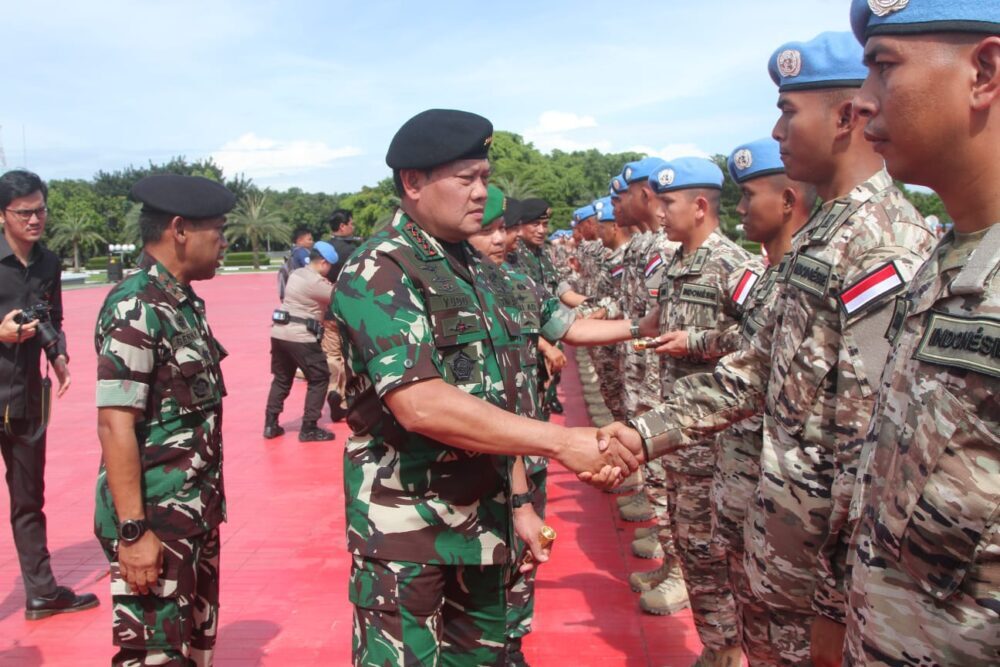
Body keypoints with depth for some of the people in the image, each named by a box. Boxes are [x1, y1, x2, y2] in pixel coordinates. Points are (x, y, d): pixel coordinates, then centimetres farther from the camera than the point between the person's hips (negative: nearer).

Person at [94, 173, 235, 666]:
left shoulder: (185, 302, 9)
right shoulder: (135, 308, -18)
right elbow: (115, 424, -22)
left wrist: (207, 503, 17)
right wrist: (132, 530, -23)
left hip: (195, 512, 9)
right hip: (156, 519, -9)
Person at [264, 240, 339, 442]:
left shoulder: (296, 274, 13)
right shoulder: (316, 282, -15)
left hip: (280, 333, 9)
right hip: (301, 337, -9)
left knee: (281, 379, 20)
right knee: (319, 379, 3)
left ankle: (270, 425, 21)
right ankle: (309, 429, 4)